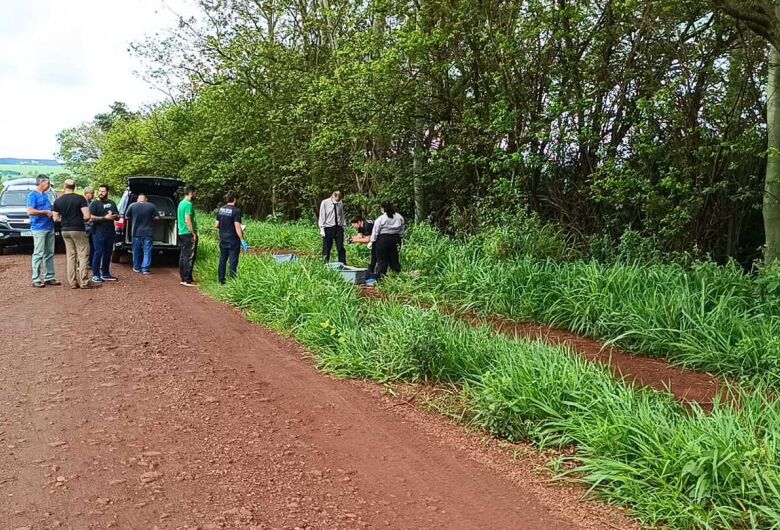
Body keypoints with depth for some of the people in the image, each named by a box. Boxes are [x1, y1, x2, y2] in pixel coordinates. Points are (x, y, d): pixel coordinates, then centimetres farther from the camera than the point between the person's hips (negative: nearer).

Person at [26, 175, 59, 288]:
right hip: (39, 228, -8)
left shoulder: (46, 195, 18)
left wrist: (53, 213, 7)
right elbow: (30, 211, -16)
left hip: (50, 228, 8)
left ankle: (49, 277, 14)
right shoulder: (33, 195, -5)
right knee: (38, 254, -7)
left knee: (49, 253, 9)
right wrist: (46, 212, -13)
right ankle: (36, 280, -4)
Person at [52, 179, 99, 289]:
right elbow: (87, 216, -16)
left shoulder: (58, 201, 4)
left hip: (65, 230, 5)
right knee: (83, 255, -1)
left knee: (70, 255, 11)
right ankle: (84, 282, -4)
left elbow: (56, 218, 6)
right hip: (78, 230, -5)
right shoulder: (80, 199, -10)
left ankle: (72, 282, 11)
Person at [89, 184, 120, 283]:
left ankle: (105, 273, 20)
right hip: (99, 233, -6)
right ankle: (95, 275, -4)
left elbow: (117, 216, 22)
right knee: (98, 253, -9)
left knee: (108, 253, 10)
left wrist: (115, 216, -2)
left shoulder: (112, 203, 16)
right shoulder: (95, 203, -2)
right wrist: (105, 218, -19)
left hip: (110, 233, 6)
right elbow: (91, 217, -13)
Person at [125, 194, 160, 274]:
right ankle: (145, 269, 0)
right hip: (148, 233, -1)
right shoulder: (152, 206, -3)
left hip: (136, 232, 1)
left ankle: (136, 268, 22)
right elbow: (157, 218, -2)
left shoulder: (132, 206, -2)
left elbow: (126, 217, 4)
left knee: (136, 251, 13)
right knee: (147, 251, 3)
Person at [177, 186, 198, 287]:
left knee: (183, 256, 12)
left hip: (181, 233, 10)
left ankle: (183, 278, 17)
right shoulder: (189, 204, -15)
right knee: (189, 257, -7)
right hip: (188, 234, -10)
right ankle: (187, 280, -6)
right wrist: (194, 233, -16)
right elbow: (188, 220, -21)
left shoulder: (181, 203, 15)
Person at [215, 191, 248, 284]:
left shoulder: (220, 210, 5)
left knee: (222, 259, 13)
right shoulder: (236, 211, -14)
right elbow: (237, 227, -20)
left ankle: (221, 280, 19)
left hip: (223, 240, 6)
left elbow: (217, 225, 7)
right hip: (233, 240, -6)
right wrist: (242, 240, -18)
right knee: (233, 261, 0)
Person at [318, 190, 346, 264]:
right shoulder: (325, 203, -4)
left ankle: (343, 264, 6)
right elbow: (322, 216, -4)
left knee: (341, 247, 1)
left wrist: (343, 225, 7)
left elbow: (342, 216, 12)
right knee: (326, 248, 3)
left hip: (338, 227, 2)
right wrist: (322, 228, -7)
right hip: (328, 228, -2)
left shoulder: (340, 203, 5)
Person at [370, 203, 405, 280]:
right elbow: (402, 231, 10)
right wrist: (399, 239, 19)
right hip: (395, 239, 4)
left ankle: (380, 277, 1)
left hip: (383, 240, -4)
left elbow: (375, 232, -7)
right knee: (394, 258, 12)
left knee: (382, 259, 1)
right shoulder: (399, 217, 4)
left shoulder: (380, 219, -9)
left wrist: (372, 242, 1)